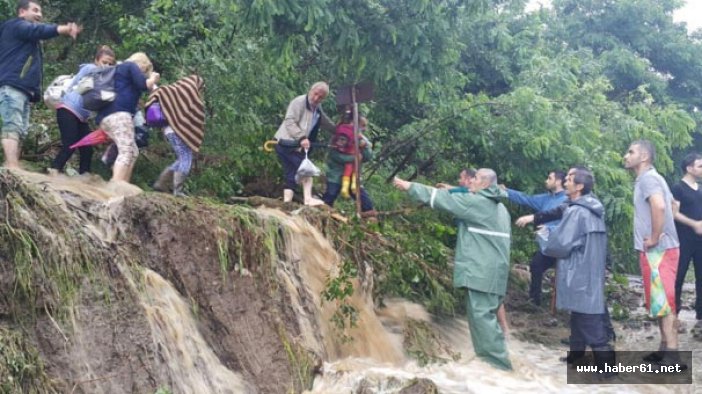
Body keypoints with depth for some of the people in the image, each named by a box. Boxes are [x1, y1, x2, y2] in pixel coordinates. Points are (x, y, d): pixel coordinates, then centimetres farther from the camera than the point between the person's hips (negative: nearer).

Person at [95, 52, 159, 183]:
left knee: (132, 151, 7)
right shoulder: (131, 66, 10)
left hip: (107, 116, 10)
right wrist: (153, 79, 15)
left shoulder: (120, 69, 35)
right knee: (126, 151, -20)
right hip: (118, 113, -10)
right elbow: (143, 85, -3)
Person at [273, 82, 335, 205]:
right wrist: (302, 138, -29)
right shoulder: (298, 102, -12)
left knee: (291, 176, 5)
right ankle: (308, 198, -17)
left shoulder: (317, 109, 15)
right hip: (286, 143, -9)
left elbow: (328, 125, 28)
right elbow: (289, 122, -21)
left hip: (295, 146, 9)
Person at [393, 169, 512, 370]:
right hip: (493, 270, 9)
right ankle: (491, 359, 16)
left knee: (482, 314, -9)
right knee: (484, 313, 13)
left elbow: (441, 198, -7)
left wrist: (409, 186, -1)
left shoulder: (477, 202, -9)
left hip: (481, 271, -9)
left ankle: (498, 364, -11)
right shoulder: (500, 208, 19)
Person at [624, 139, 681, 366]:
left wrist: (655, 238, -24)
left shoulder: (648, 178, -14)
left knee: (663, 301, -9)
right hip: (659, 250, 10)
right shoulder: (649, 178, 17)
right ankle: (665, 349, 20)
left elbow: (659, 205, -33)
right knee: (660, 301, 14)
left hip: (658, 250, -10)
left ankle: (672, 354, -8)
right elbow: (671, 204, 30)